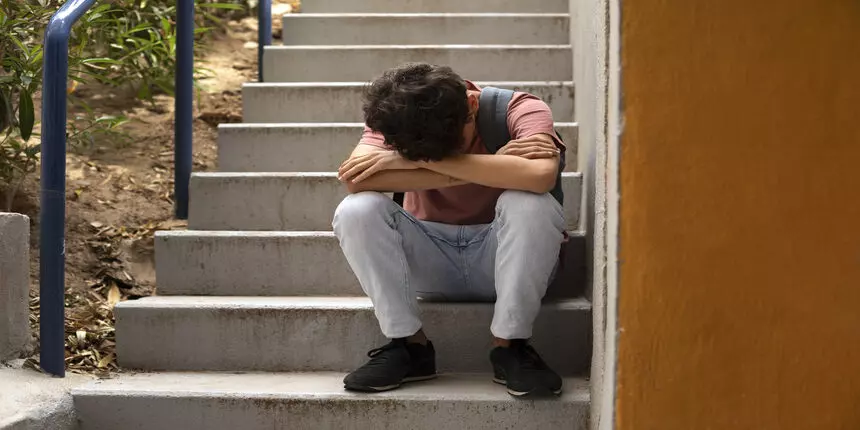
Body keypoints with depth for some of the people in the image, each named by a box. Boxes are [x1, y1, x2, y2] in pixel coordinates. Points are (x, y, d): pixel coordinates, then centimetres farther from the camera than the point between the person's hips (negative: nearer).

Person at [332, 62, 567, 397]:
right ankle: (409, 345, -13)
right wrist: (494, 167, -33)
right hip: (430, 263, 2)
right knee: (355, 210, -24)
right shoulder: (395, 117, -12)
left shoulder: (519, 110, -18)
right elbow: (355, 180, -32)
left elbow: (541, 175, -40)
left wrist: (419, 161, -36)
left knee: (530, 204, -34)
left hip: (501, 258, -2)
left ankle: (509, 346, -18)